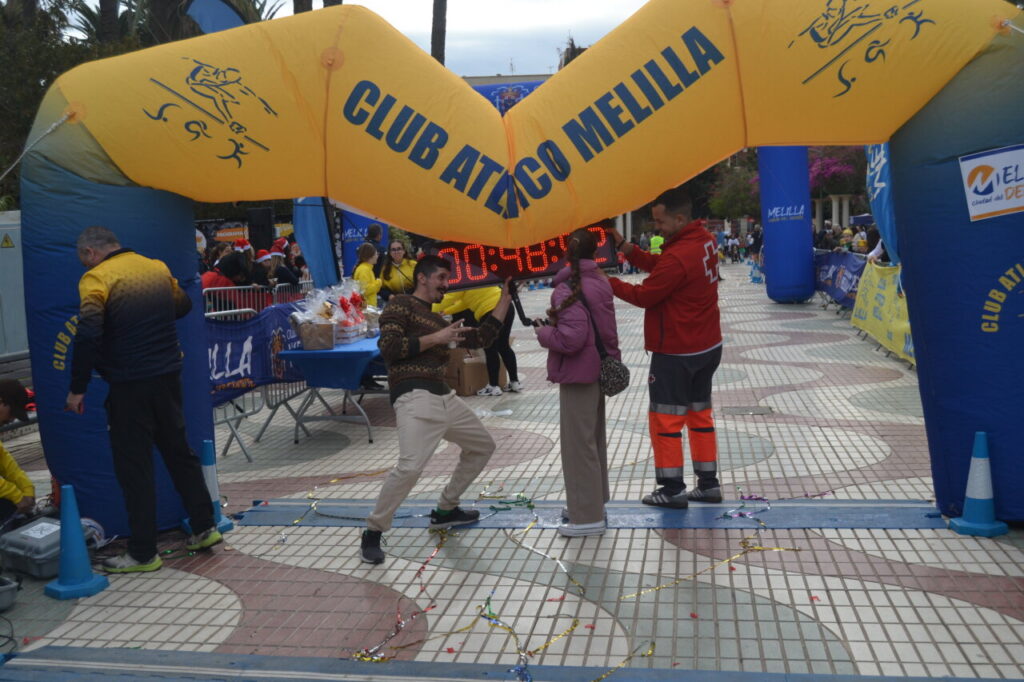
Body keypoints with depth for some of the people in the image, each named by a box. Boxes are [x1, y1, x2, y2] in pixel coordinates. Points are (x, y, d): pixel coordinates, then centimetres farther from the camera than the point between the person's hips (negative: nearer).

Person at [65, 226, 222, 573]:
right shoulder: (158, 268, 7)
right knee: (179, 451, 18)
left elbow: (88, 334, -21)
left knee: (134, 466, 3)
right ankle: (204, 527, 24)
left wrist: (77, 388, -15)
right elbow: (183, 305, 22)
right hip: (168, 377, 6)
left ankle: (143, 553, 11)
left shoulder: (97, 279, -11)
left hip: (130, 387, -6)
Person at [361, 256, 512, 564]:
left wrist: (505, 299, 22)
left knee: (483, 446, 20)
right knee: (410, 466, -26)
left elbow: (481, 338, 22)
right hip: (415, 398, -9)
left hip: (445, 397, 10)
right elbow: (388, 347, -12)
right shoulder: (401, 304, 1)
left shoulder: (439, 320, 24)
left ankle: (445, 510, 30)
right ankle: (372, 532, -8)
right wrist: (434, 338, -10)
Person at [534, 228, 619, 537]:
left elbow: (571, 338, -26)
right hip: (598, 369, 9)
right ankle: (594, 501, 33)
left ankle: (588, 517, 5)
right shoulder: (599, 281, 8)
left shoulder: (567, 289, -20)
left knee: (578, 443, -2)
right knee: (594, 438, 19)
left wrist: (543, 332, -12)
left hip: (577, 374, -9)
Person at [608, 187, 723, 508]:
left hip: (675, 354, -9)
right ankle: (709, 484, 23)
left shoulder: (678, 257, -25)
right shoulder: (703, 240, 3)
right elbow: (658, 266, 6)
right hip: (708, 347, 9)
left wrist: (608, 282, -6)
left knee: (665, 420, 2)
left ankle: (672, 490, 8)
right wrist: (623, 246, -1)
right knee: (700, 413, 17)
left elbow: (644, 295, -17)